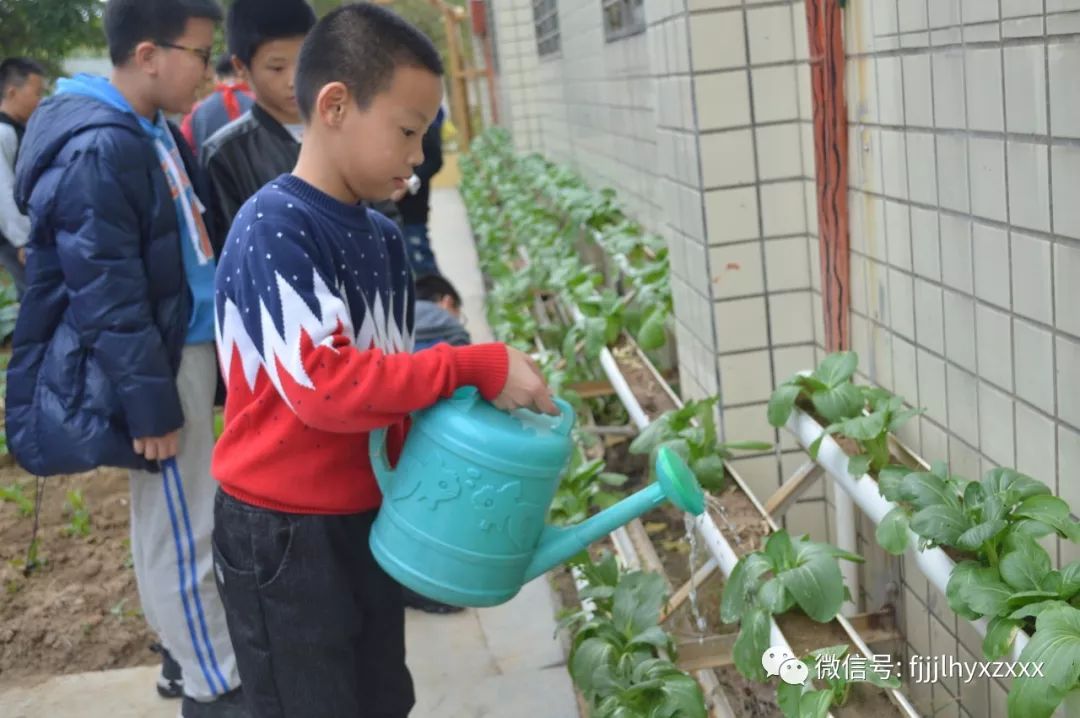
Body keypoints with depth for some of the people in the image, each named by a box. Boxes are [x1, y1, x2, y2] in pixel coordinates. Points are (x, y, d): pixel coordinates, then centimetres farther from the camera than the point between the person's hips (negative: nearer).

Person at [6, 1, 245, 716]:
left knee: (178, 521, 21)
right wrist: (149, 403, -19)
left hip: (185, 349, 10)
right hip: (154, 364, -9)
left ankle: (195, 648, 37)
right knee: (182, 533, 2)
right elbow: (108, 298, -21)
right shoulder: (98, 150, -21)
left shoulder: (154, 131, 9)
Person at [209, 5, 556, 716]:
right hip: (283, 534, -7)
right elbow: (322, 384, -30)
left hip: (371, 518, 7)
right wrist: (476, 366, -27)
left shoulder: (384, 238, 3)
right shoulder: (272, 227, -20)